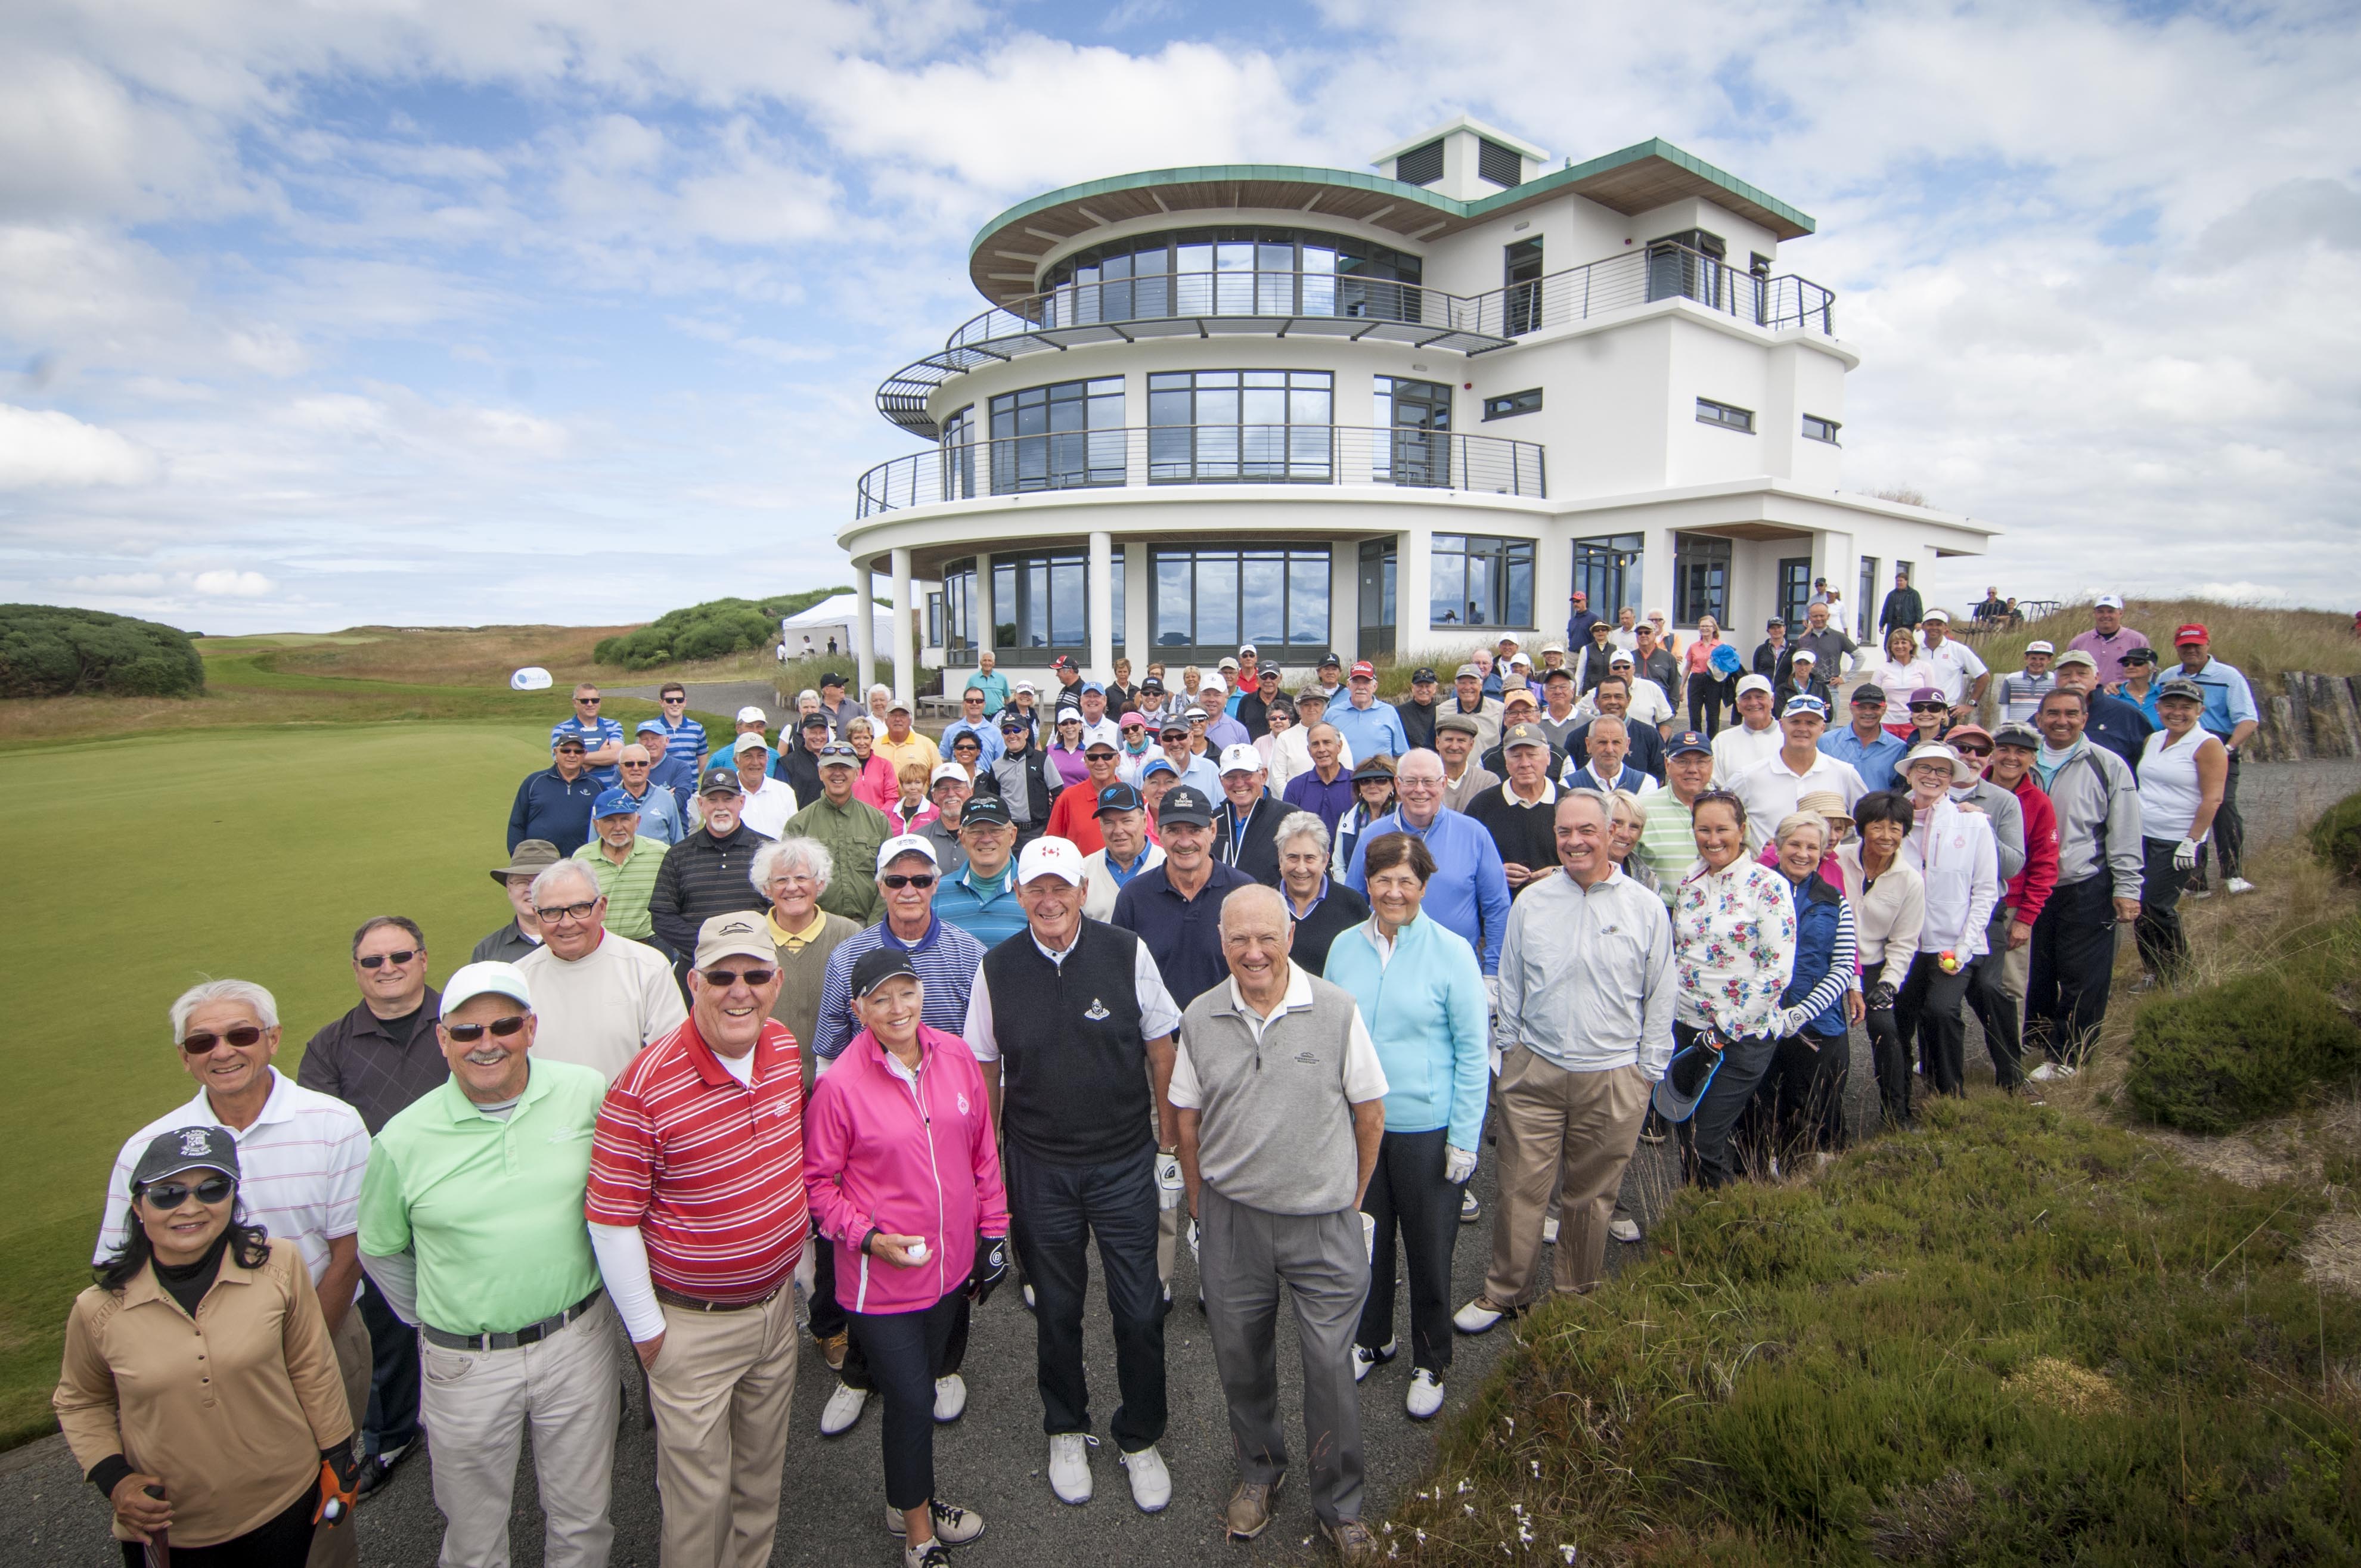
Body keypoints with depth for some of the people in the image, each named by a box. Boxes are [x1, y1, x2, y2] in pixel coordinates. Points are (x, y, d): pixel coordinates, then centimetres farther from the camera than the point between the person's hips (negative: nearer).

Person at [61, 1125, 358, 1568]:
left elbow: (311, 1369, -3)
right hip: (168, 1528, 1)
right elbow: (79, 1400, 8)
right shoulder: (99, 1309, -11)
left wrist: (336, 1460, 3)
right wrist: (113, 1480, -6)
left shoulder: (278, 1265, -13)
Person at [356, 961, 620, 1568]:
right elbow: (378, 1250, 7)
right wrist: (433, 1322, 10)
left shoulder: (587, 1094, -10)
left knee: (583, 1517, 18)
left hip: (578, 1340, 0)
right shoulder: (405, 1140, -10)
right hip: (467, 1363, 0)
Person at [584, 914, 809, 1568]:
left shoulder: (785, 1047, -7)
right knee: (700, 1485, 13)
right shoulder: (644, 1088, -26)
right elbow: (610, 1222, -18)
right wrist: (647, 1331, -10)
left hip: (777, 1302, 6)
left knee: (763, 1459, 24)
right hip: (693, 1324, -5)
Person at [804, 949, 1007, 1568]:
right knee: (911, 1400, 7)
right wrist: (868, 1237, -19)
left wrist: (992, 1233, 6)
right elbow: (817, 1181, -9)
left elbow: (983, 1152, 4)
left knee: (921, 1386, 23)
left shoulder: (956, 1056, -6)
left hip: (953, 1267, 5)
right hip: (883, 1280, -4)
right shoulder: (839, 1084, -19)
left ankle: (910, 1503, 47)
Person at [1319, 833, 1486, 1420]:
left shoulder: (1451, 951, -12)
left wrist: (1465, 1138, -9)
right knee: (1365, 1238, 19)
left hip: (1426, 1127, -3)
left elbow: (1473, 1051, -8)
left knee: (1429, 1249, 12)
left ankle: (1430, 1364, 34)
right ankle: (1372, 1340, 43)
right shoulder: (1344, 946, -2)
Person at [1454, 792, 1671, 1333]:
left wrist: (1648, 1071, 4)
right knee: (1521, 1189, 5)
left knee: (1591, 1196, 13)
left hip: (1613, 1079, 0)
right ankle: (1504, 1292, 22)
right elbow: (1510, 987, 9)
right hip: (1535, 1071, 1)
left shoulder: (1646, 908, 0)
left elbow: (1660, 998, 5)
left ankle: (1577, 1299, 31)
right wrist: (1509, 1051, 7)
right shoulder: (1530, 904, 2)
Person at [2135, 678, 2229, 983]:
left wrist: (2192, 841, -18)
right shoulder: (2153, 740, 11)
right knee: (2139, 906, 7)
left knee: (2157, 907, -6)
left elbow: (2213, 798, -14)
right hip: (2142, 837, 6)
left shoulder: (2207, 745, -9)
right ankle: (2153, 974, 20)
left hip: (2176, 842, -6)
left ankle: (2176, 977, 12)